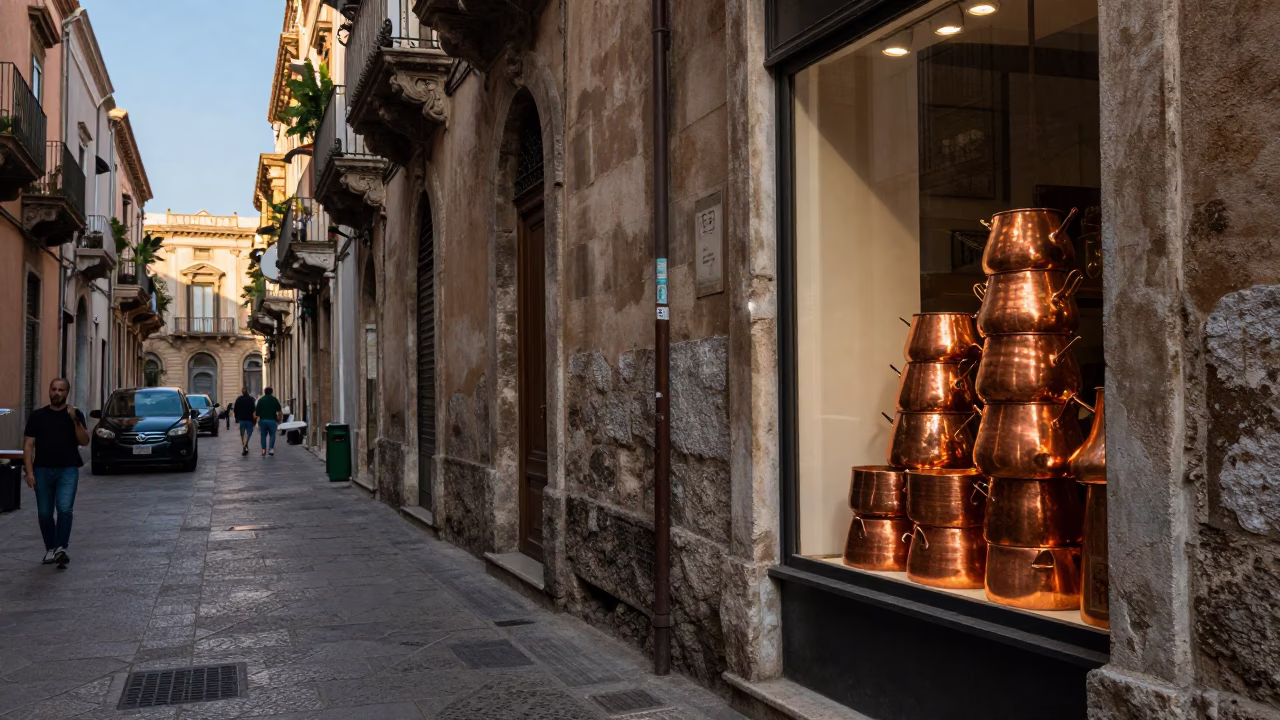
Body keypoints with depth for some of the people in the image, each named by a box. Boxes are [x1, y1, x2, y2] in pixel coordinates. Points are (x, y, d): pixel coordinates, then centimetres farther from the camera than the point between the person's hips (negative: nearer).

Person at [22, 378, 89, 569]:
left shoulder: (75, 414, 6)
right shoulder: (38, 416, 8)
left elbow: (84, 442, -4)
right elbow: (28, 445, 5)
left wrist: (75, 421, -18)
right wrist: (29, 472, -4)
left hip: (68, 470, -2)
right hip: (42, 470, 2)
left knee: (64, 509, -17)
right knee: (44, 513, 6)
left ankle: (61, 548, -18)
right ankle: (50, 549, 20)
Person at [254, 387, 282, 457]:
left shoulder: (260, 400, 4)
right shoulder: (275, 400, 4)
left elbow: (256, 412, -1)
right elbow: (279, 412, 1)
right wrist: (279, 420, 10)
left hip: (262, 420, 1)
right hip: (272, 420, -1)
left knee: (263, 435, 11)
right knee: (272, 435, 9)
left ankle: (263, 450, 3)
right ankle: (272, 449, -5)